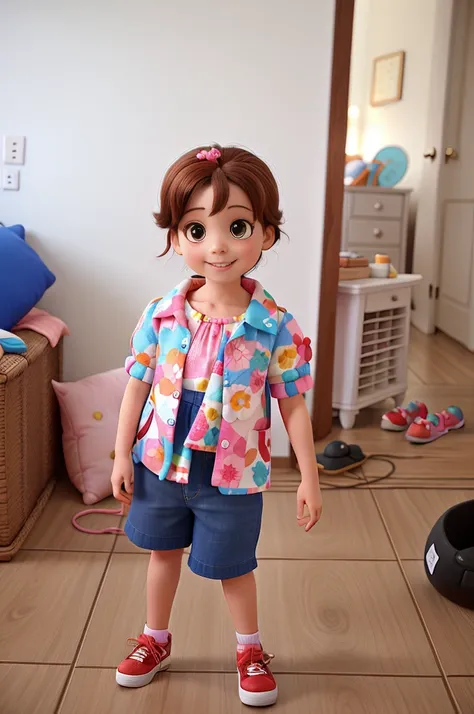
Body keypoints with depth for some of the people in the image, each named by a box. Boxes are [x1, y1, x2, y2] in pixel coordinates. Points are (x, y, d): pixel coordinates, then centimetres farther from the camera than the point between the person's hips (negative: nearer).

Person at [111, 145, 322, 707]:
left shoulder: (275, 326, -17)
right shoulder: (160, 315, -11)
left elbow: (293, 406, -9)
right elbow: (137, 388, -1)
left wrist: (309, 478, -6)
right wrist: (122, 455, 2)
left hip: (232, 475, -2)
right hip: (161, 464, 3)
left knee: (234, 566, 14)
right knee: (163, 552, 22)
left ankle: (250, 650, 43)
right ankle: (155, 641, 48)